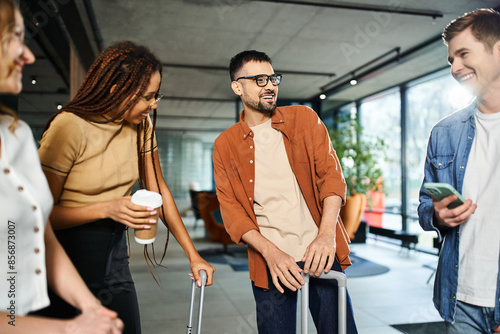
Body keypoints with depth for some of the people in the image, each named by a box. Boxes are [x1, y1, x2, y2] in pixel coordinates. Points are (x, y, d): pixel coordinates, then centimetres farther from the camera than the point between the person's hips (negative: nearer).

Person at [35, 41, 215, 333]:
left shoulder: (142, 126, 0)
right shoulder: (70, 127, -18)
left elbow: (159, 190, 2)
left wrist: (193, 254, -1)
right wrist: (107, 208, -29)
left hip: (115, 251, 5)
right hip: (68, 253, -5)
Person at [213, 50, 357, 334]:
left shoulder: (304, 118, 5)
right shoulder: (225, 145, 5)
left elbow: (331, 174, -3)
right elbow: (231, 209, 1)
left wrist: (326, 235, -17)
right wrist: (271, 252, -13)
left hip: (318, 252, 0)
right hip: (269, 262, 0)